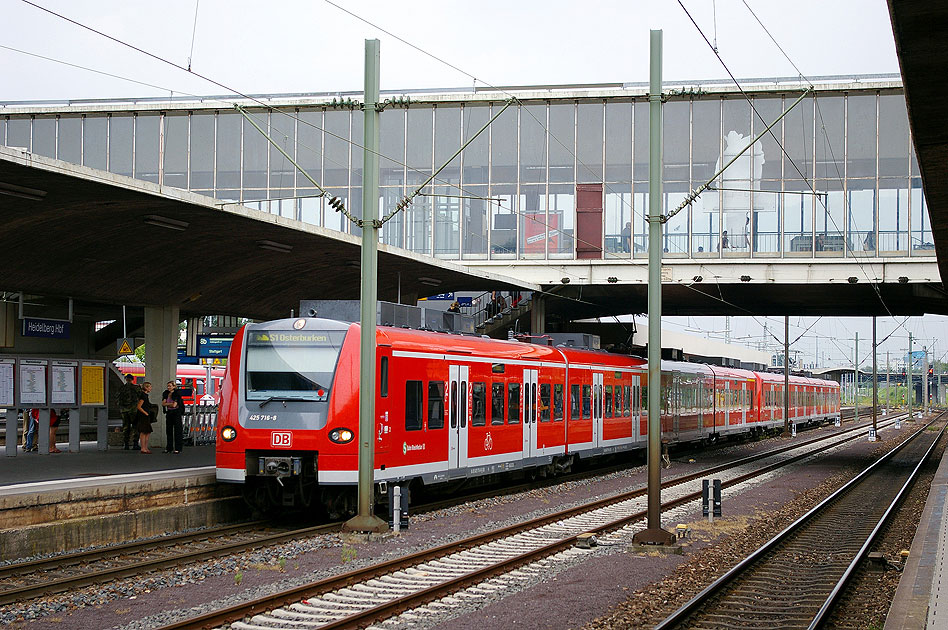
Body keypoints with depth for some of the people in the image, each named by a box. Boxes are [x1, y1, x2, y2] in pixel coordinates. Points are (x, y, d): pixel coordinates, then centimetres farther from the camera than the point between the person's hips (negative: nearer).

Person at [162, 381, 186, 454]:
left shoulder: (177, 394, -11)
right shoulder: (166, 394, 8)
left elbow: (174, 405, -18)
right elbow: (163, 404, -1)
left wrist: (167, 404, -4)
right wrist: (171, 404, -12)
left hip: (177, 413, -6)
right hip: (169, 413, 6)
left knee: (177, 430, -5)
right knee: (169, 430, 8)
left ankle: (178, 448, -3)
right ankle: (169, 448, 15)